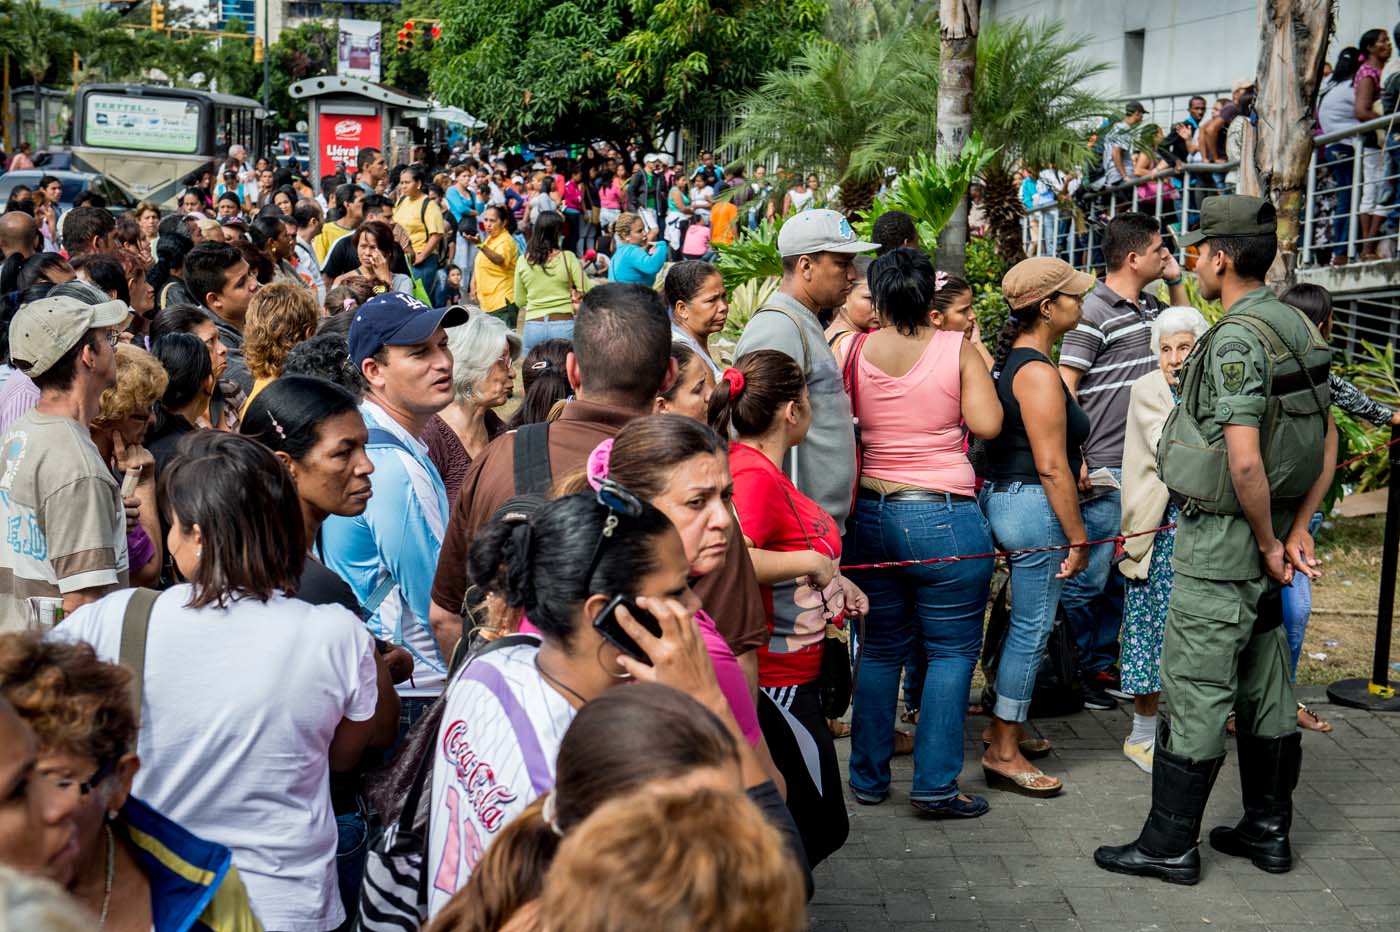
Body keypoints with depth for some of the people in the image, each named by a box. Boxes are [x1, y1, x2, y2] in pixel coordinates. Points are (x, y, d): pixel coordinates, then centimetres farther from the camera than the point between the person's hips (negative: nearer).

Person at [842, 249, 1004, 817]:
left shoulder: (854, 350, 0)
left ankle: (868, 777, 21)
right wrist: (978, 368, 4)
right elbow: (987, 425, -11)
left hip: (872, 513, 4)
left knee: (880, 649, 14)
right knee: (951, 651, 6)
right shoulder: (958, 349, -6)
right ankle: (935, 787, 5)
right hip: (943, 516, -4)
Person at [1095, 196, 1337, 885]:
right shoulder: (1297, 328, 10)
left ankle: (1169, 845, 7)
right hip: (1266, 533, 10)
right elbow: (1329, 443, 13)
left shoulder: (1237, 339, -19)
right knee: (1266, 686, 16)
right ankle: (1268, 830, 27)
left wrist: (1268, 542, -14)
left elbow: (1244, 459, -27)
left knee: (1194, 692, -2)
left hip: (1223, 538, -9)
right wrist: (1296, 531, 10)